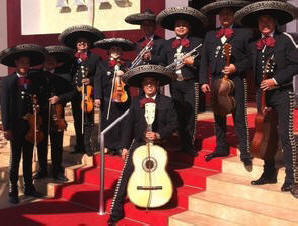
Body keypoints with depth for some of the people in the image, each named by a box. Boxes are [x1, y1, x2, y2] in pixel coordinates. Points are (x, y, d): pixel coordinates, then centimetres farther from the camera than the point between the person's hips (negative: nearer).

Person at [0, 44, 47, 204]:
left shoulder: (33, 81, 8)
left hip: (30, 125, 4)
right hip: (16, 126, -4)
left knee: (28, 158, 13)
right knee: (15, 159, 3)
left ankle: (29, 187, 24)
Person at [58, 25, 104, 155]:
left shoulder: (94, 58, 3)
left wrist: (90, 80, -16)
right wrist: (75, 87, -2)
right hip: (75, 94, 3)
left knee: (88, 120, -4)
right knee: (77, 120, 10)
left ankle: (87, 146, 4)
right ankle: (79, 146, 20)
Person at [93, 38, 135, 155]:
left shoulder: (126, 65, 12)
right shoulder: (103, 65, 8)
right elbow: (98, 81, 2)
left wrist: (124, 74, -12)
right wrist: (97, 97, -7)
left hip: (122, 97, 1)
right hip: (107, 100, -1)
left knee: (122, 122, -1)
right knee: (107, 122, 0)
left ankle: (121, 146, 8)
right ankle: (109, 146, 11)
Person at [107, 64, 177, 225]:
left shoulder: (166, 102, 1)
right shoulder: (136, 102, 8)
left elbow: (172, 124, -2)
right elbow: (129, 125, 8)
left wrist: (158, 135, -16)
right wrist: (125, 146, 5)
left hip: (158, 145, -1)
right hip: (138, 145, 1)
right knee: (125, 176, -6)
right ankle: (116, 211, -3)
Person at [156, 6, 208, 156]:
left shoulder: (197, 42, 5)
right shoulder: (168, 44, 15)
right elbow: (162, 63, 14)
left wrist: (193, 62, -17)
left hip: (190, 84, -3)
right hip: (174, 84, 3)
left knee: (190, 115, -3)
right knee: (178, 114, 5)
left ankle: (190, 145, 7)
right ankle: (182, 144, 16)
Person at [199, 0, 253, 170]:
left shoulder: (244, 33, 3)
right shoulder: (210, 35, 15)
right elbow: (204, 60, 12)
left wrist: (237, 67, -15)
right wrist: (204, 81, 5)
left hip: (236, 80, -4)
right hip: (216, 80, 5)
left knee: (239, 118, -4)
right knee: (218, 117, 12)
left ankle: (245, 154, 2)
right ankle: (221, 148, 26)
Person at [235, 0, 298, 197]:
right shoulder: (254, 44, 9)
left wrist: (276, 80, -16)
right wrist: (259, 85, 2)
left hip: (282, 93, -5)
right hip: (262, 93, 5)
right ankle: (269, 173, 23)